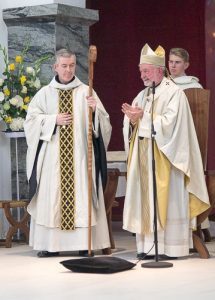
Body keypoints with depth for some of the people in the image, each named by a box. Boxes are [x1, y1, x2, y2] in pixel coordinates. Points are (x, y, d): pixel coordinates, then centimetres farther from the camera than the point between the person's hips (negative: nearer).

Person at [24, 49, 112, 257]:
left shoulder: (85, 92, 7)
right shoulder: (45, 93, 9)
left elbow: (103, 123, 4)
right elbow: (31, 119, 5)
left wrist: (95, 110, -17)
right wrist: (54, 119, -8)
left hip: (80, 153, 0)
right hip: (52, 154, 1)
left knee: (81, 195, -5)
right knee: (51, 195, -2)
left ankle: (85, 243, -2)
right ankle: (50, 244, 1)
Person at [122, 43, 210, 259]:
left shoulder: (174, 93, -5)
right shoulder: (141, 95, 17)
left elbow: (169, 122, -17)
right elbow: (129, 126, 11)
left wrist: (143, 117, -17)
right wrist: (132, 119, -10)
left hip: (164, 157, -6)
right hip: (143, 156, 6)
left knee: (164, 200, -7)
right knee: (145, 200, 3)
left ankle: (169, 247, -4)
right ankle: (147, 246, 5)